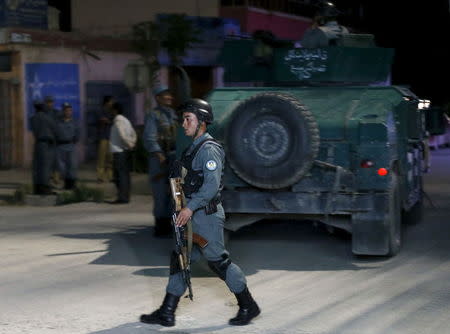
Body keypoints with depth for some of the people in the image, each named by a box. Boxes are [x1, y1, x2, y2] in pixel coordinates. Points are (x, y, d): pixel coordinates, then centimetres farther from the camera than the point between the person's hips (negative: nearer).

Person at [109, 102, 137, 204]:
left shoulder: (118, 120, -11)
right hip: (125, 151, 9)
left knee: (120, 174, -8)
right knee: (124, 174, 11)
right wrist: (132, 143, 9)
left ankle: (122, 197, -9)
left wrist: (130, 144, -11)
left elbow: (122, 135, -20)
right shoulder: (125, 120, 18)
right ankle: (125, 196, 15)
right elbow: (133, 134, 18)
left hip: (119, 151, -9)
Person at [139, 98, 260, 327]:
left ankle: (248, 306, 12)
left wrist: (190, 207, -26)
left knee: (218, 261, -1)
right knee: (180, 261, 8)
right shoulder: (195, 147, 14)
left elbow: (212, 185, -24)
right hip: (193, 216, 10)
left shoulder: (209, 149, -16)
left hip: (206, 216, -10)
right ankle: (167, 313, 12)